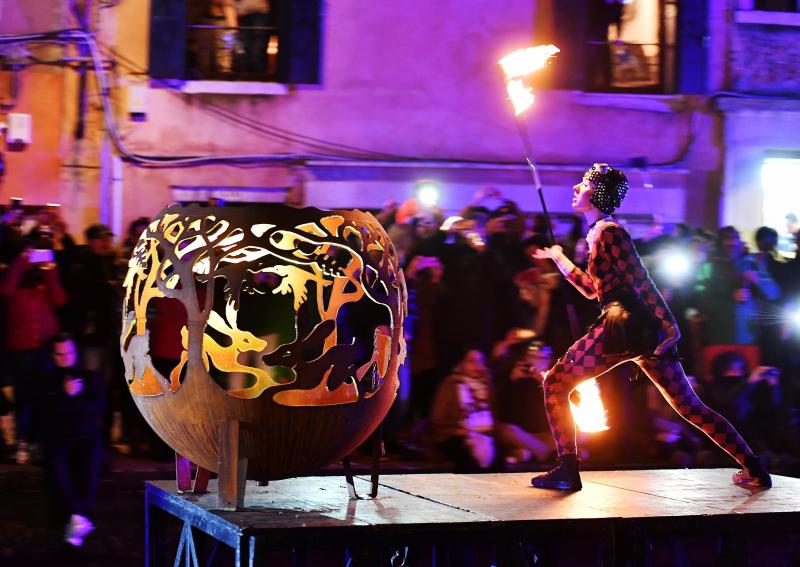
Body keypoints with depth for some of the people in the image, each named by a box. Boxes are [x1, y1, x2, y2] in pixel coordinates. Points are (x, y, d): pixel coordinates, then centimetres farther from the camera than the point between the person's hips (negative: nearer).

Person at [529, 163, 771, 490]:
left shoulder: (608, 231, -6)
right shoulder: (597, 232, 21)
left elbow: (639, 279, -15)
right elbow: (593, 289, 28)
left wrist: (667, 325, -21)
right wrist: (558, 258, 34)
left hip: (625, 328, -9)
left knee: (555, 383, 0)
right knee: (689, 406, 12)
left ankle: (567, 470, -5)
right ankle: (755, 469, 11)